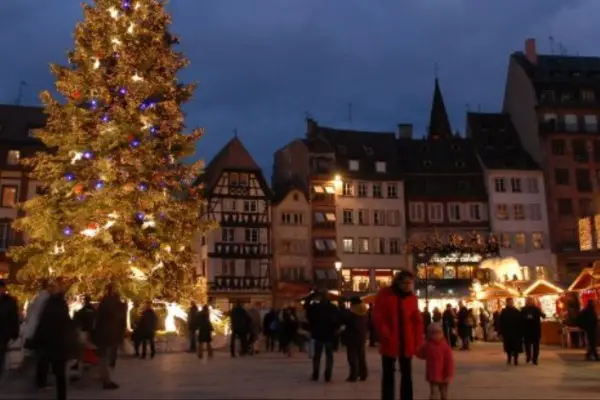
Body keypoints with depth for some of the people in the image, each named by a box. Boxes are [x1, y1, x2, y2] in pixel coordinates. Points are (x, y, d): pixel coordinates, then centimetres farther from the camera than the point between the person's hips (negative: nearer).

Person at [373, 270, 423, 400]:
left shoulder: (412, 298, 4)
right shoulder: (384, 294, -6)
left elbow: (417, 321, 6)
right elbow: (378, 317, -9)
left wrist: (418, 342, -1)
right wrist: (386, 335, -16)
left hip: (407, 344, 3)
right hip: (389, 343, -3)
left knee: (407, 375, 10)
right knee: (388, 375, 6)